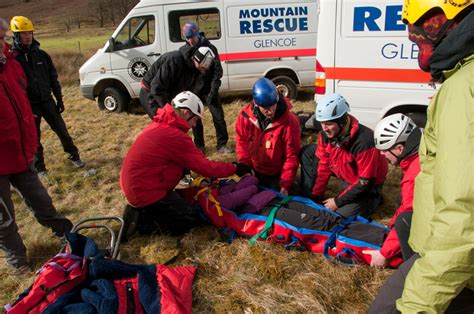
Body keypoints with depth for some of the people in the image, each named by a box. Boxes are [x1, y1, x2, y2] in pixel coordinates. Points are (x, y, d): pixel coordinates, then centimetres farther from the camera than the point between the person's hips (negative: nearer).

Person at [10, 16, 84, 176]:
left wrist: (59, 99, 5)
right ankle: (39, 167, 20)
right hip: (29, 105, -3)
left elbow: (53, 78, 8)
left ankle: (74, 156, 22)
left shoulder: (41, 54, 4)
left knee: (62, 130, 7)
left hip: (47, 101, 3)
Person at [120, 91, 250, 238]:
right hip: (146, 192, -10)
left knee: (180, 202, 24)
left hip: (135, 185, 10)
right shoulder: (174, 136, -24)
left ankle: (139, 211, 12)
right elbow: (205, 166, -19)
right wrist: (234, 169, -7)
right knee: (190, 220, -1)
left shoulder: (160, 125, 7)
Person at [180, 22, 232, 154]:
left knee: (218, 117, -3)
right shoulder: (183, 50, 0)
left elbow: (218, 70, -9)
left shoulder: (210, 48, -7)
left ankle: (222, 145, 8)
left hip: (209, 89, -2)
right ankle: (199, 146, 20)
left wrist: (213, 90, -17)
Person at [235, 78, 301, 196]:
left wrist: (285, 185, -23)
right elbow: (242, 144, -3)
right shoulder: (245, 116, -17)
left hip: (278, 174, -3)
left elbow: (292, 156, -20)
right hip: (255, 173, 3)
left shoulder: (289, 121, -25)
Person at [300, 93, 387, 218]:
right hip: (346, 173, 6)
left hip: (367, 184, -6)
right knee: (307, 152, -2)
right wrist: (315, 196, -7)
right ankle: (308, 198, 0)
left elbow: (365, 182, -29)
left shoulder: (364, 141, -36)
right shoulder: (326, 134, -17)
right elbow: (323, 165, -7)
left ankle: (373, 198, 8)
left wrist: (338, 201, -23)